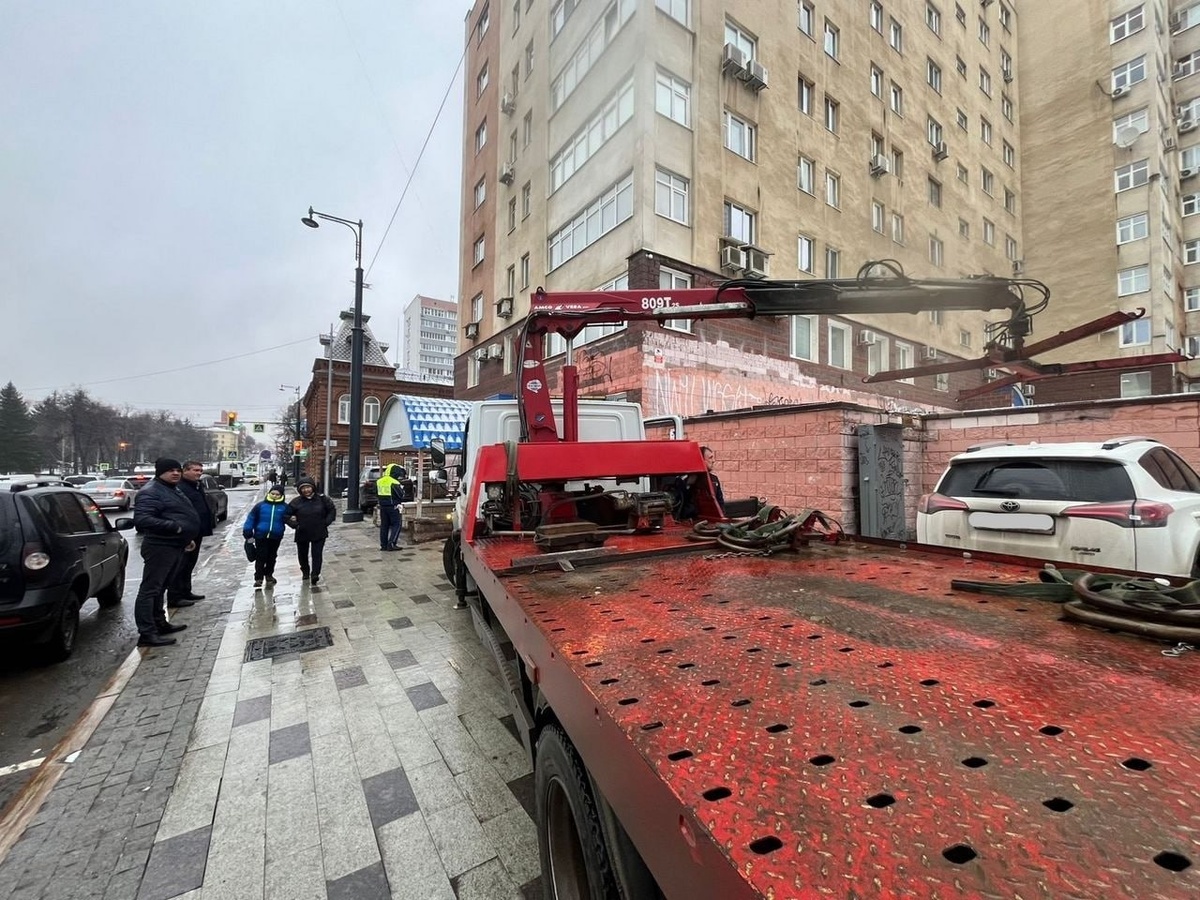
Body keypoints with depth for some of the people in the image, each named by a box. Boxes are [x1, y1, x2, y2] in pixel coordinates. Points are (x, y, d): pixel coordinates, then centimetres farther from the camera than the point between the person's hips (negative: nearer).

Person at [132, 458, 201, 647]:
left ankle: (160, 623, 31)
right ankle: (147, 633, -3)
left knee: (160, 588, 19)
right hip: (160, 547, -10)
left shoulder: (174, 490, 18)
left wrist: (187, 537, 24)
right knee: (150, 589, -5)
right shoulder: (151, 492, -14)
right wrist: (174, 527, -30)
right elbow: (141, 519, -26)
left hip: (175, 546, 10)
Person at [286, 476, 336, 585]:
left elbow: (332, 510, 4)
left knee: (317, 555, -4)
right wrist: (295, 525, -9)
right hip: (302, 534, 2)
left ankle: (315, 576, 1)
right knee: (303, 555, 18)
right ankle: (305, 572, 42)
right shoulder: (296, 502, -7)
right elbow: (286, 514, 1)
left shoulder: (322, 499, -7)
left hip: (319, 533, -2)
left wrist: (326, 522, -5)